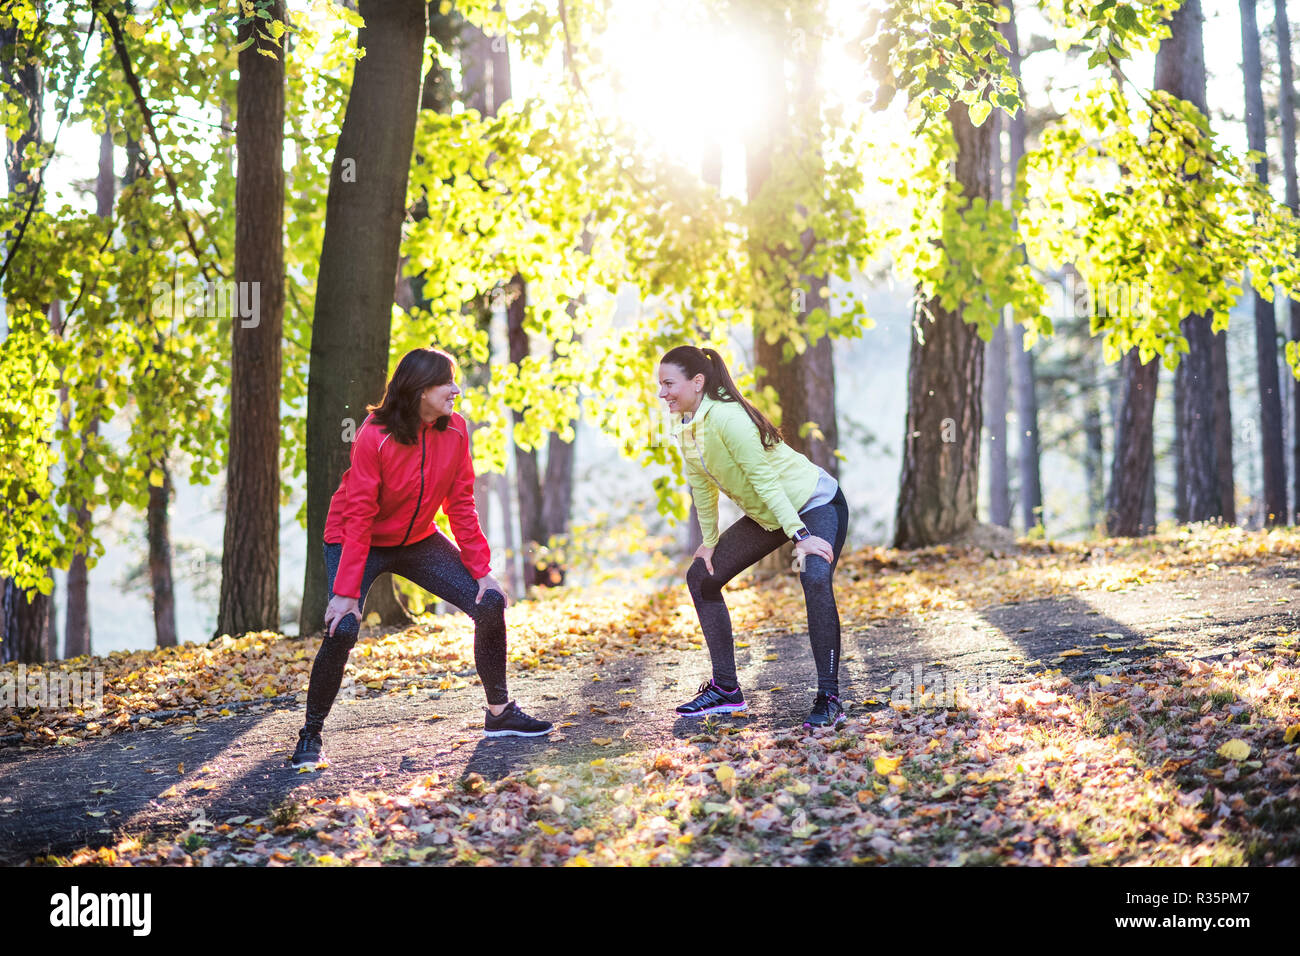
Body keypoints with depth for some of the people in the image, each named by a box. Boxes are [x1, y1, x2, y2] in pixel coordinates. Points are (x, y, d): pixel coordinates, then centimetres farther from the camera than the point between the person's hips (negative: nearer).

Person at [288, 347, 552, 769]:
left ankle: (500, 713, 11)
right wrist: (347, 592, -28)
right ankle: (310, 736, -8)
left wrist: (481, 571, -8)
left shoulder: (454, 430, -11)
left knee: (491, 603, -6)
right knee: (343, 628, -26)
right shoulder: (374, 437, -25)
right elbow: (359, 518, -25)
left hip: (418, 541, 5)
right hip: (358, 542, -5)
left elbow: (461, 505, -4)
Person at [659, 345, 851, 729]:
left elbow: (765, 480, -29)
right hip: (765, 516, 9)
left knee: (815, 580, -33)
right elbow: (702, 485, 7)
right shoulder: (683, 423, -3)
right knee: (701, 575, 7)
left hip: (815, 504, -9)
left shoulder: (726, 418, -29)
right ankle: (726, 689, 14)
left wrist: (799, 535, -30)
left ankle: (829, 699, -28)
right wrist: (709, 541, 8)